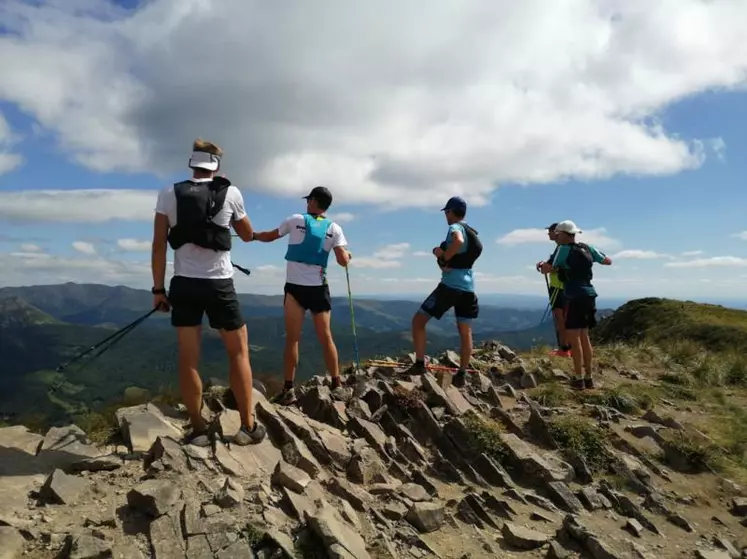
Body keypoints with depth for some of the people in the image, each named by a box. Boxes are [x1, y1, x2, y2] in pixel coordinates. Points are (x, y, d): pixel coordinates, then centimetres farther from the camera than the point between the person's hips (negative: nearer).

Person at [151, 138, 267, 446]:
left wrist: (158, 288, 5)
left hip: (183, 284, 2)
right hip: (219, 284, -1)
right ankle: (248, 427, 10)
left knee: (188, 359, 6)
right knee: (239, 352, 9)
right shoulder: (230, 193, -1)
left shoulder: (169, 194, 1)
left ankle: (198, 430, 11)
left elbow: (159, 245, -2)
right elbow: (248, 235, 14)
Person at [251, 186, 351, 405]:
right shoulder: (334, 228, 4)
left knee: (292, 339, 0)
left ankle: (288, 389, 1)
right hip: (319, 288, 2)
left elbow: (269, 237, 16)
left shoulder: (296, 220, 3)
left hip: (295, 287, -1)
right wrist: (349, 255, 19)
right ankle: (336, 384, 16)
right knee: (325, 337, 9)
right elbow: (343, 261, -4)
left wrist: (253, 235, 36)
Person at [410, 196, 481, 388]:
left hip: (450, 285, -8)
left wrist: (444, 256, -16)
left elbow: (458, 241, -30)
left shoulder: (455, 227, -6)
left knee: (418, 319, 1)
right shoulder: (472, 233, 20)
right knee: (465, 332, 11)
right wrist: (442, 253, 3)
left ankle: (419, 364, -2)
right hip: (468, 287, 8)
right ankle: (461, 374, 14)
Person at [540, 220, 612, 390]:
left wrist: (542, 265, 12)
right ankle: (588, 378, 19)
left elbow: (546, 270, -10)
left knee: (573, 337, -3)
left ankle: (579, 379, -2)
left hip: (576, 298, -8)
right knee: (584, 337, 14)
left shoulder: (564, 249, -9)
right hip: (589, 296, 8)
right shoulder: (587, 248, 10)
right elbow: (608, 261, 20)